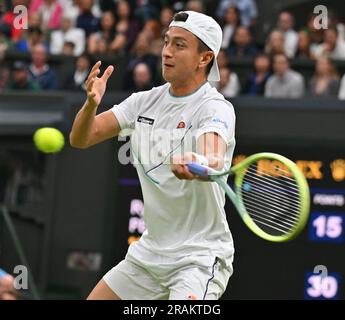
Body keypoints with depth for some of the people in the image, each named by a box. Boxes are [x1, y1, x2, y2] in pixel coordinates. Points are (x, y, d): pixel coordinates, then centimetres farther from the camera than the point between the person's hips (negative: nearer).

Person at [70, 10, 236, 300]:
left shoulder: (216, 108, -16)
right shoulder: (145, 101, 5)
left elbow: (215, 161, -37)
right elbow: (80, 139, 1)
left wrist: (199, 165, -61)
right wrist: (92, 103, -20)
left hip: (200, 257, -7)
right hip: (149, 252, 7)